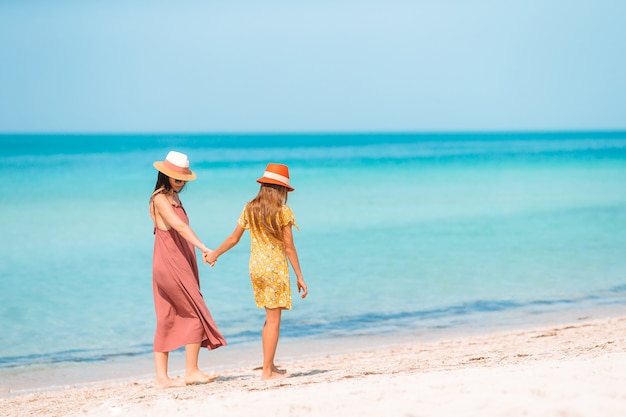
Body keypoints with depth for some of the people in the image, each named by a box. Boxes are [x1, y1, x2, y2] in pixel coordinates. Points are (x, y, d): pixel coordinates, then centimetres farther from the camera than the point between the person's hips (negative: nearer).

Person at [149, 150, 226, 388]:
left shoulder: (173, 197, 15)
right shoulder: (160, 199, -14)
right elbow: (180, 227, -29)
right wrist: (203, 248, -40)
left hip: (180, 262, 9)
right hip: (170, 264, -9)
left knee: (167, 320, 7)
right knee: (196, 315, -5)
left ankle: (162, 377, 8)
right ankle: (191, 371, 0)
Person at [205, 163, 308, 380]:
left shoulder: (250, 209, 4)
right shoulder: (283, 212, -10)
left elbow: (234, 238, 10)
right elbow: (289, 248, -10)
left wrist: (215, 254, 26)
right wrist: (299, 276, -4)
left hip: (255, 268, 6)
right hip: (275, 268, -6)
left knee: (270, 318, 18)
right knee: (273, 320, -1)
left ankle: (269, 366, 22)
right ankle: (267, 371, 0)